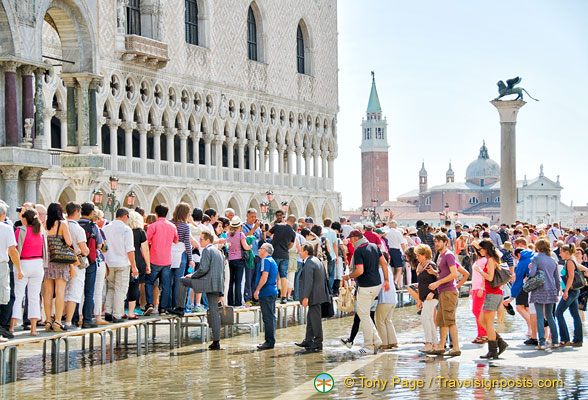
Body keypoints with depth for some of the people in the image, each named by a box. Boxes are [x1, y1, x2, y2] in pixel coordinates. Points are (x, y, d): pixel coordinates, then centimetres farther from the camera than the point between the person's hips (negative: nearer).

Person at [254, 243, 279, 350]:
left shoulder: (265, 260, -12)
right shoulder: (273, 261, 19)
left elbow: (264, 277, -21)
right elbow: (276, 278, 23)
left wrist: (257, 290, -20)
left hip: (266, 293, -10)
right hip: (273, 292, 10)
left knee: (268, 318, -9)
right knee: (271, 317, 12)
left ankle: (269, 342, -9)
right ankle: (271, 341, 16)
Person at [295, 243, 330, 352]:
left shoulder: (308, 263, -16)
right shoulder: (317, 261, 15)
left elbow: (308, 282, -22)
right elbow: (324, 278, 19)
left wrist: (305, 297, -21)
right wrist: (325, 293, 23)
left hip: (314, 296, -10)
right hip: (319, 293, 10)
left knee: (315, 319, -5)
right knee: (310, 318, 17)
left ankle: (318, 343, 0)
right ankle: (308, 341, 25)